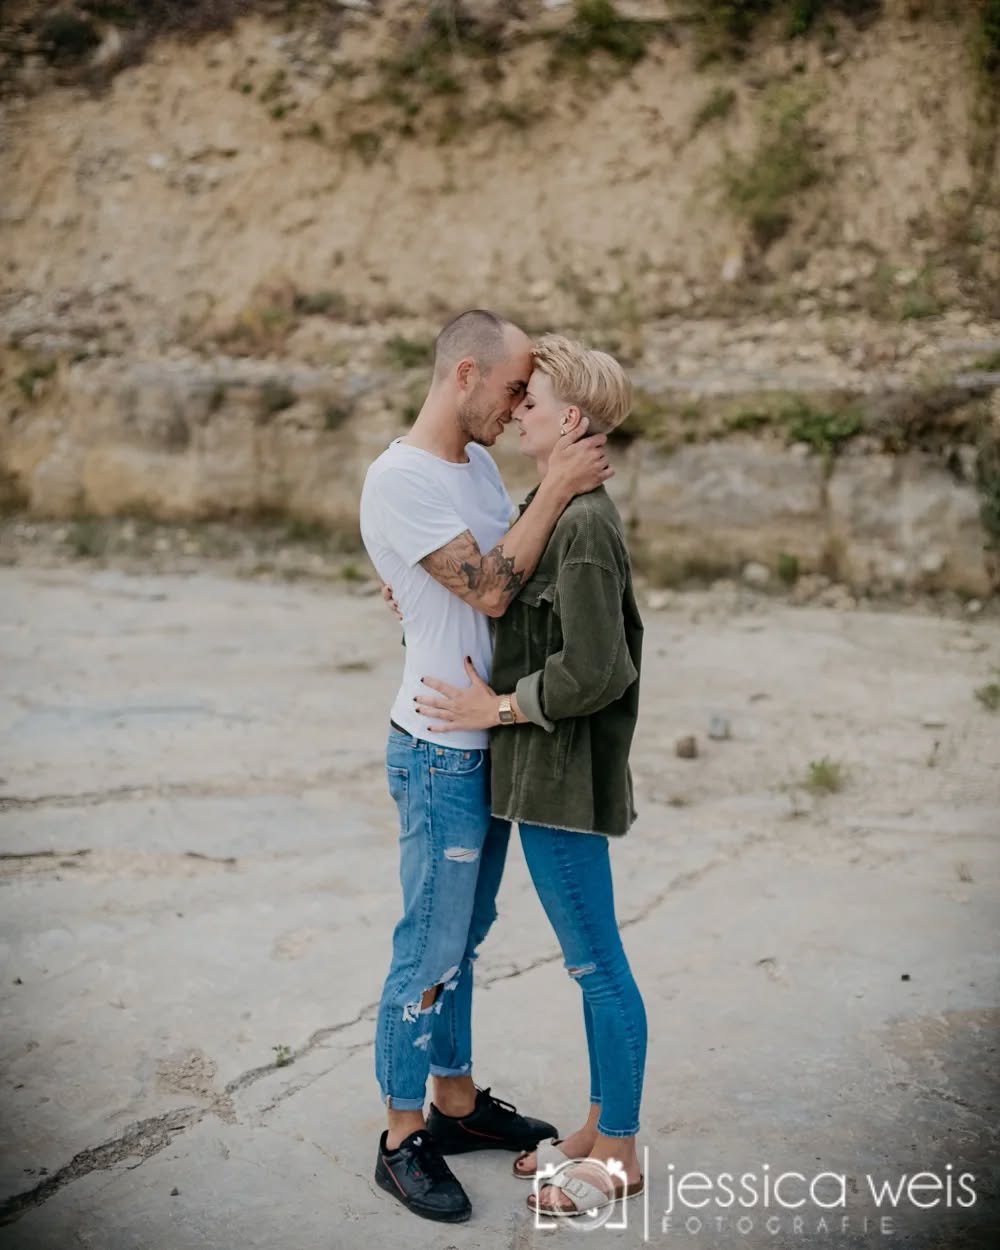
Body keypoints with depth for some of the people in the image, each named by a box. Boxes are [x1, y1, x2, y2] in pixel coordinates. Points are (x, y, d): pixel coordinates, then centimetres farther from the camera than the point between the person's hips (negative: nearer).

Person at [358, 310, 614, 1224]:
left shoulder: (480, 462, 10)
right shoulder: (398, 479, -18)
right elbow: (489, 590, -23)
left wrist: (573, 485, 2)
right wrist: (555, 490, -21)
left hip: (490, 744, 9)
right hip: (440, 753, -9)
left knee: (463, 937, 18)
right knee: (430, 950, 1)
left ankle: (456, 1101, 33)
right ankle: (403, 1140, 14)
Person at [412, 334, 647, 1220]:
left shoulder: (583, 525, -20)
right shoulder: (555, 511, 10)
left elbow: (596, 671, -24)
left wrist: (499, 708, -15)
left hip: (563, 775, -10)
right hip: (545, 773, 10)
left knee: (597, 962, 3)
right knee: (591, 961, 18)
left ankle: (620, 1154, 19)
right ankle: (601, 1129, 32)